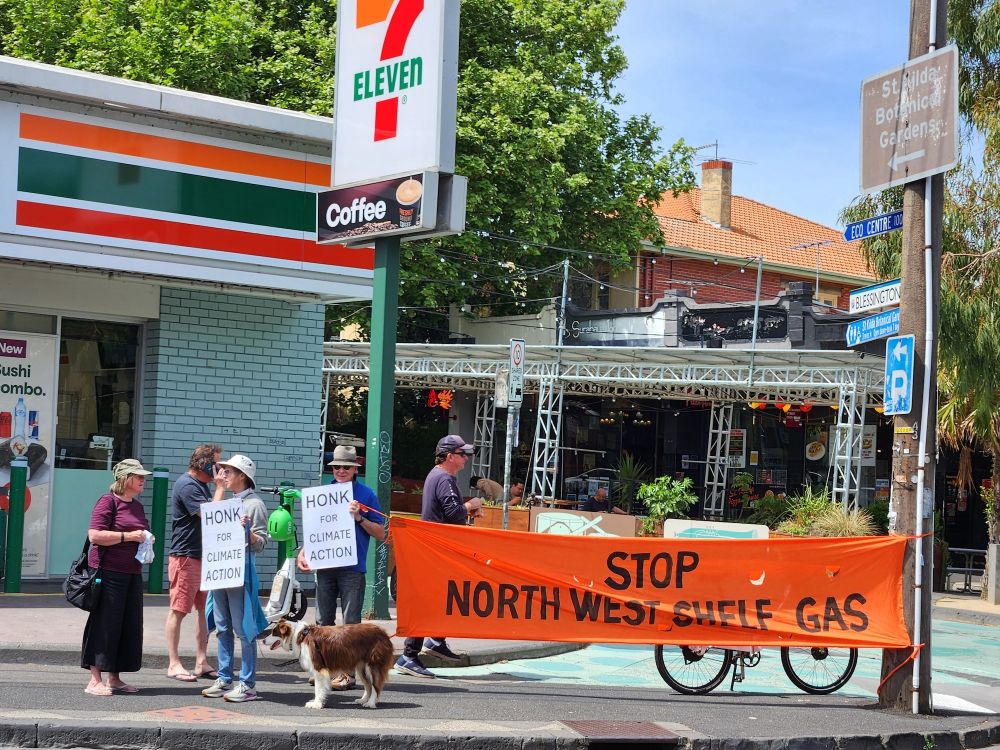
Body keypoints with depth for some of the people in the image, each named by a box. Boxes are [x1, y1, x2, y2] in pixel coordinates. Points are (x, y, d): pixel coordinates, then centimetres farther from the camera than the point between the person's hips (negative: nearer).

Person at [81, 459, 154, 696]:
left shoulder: (137, 506, 18)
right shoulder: (108, 501, -7)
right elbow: (94, 535, -17)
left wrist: (146, 539, 11)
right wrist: (129, 536, -17)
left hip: (133, 573, 8)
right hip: (109, 572, -8)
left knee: (129, 626, 8)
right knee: (105, 624, -6)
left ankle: (114, 678, 16)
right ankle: (95, 680, -2)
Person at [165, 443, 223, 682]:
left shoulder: (202, 485, 17)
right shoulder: (187, 485, -13)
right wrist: (220, 488, -14)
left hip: (204, 557, 10)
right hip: (185, 556, -10)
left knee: (205, 609, 9)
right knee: (178, 610, -3)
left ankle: (202, 662, 13)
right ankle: (173, 664, 1)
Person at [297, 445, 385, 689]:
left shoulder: (366, 495, 2)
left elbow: (380, 533, 1)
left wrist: (359, 518, -13)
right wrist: (303, 553, 3)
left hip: (352, 568, -4)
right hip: (324, 566, 4)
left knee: (350, 623, -3)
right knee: (323, 622, 8)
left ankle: (348, 672, -1)